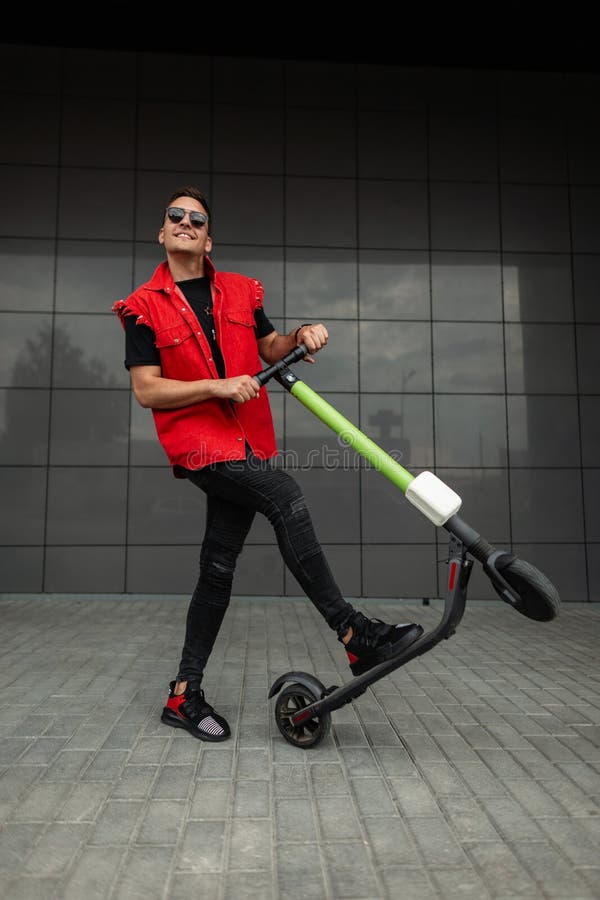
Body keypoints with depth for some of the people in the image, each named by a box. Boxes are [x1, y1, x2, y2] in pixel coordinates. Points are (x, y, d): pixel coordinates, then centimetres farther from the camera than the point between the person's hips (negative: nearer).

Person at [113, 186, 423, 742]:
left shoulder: (239, 291, 13)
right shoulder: (144, 307, 1)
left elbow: (269, 349, 22)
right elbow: (146, 390, -5)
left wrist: (300, 336, 0)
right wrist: (217, 386, -16)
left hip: (245, 442, 5)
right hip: (195, 441, -5)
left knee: (219, 568, 6)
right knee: (286, 497, -27)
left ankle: (184, 696, 20)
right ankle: (354, 635, -18)